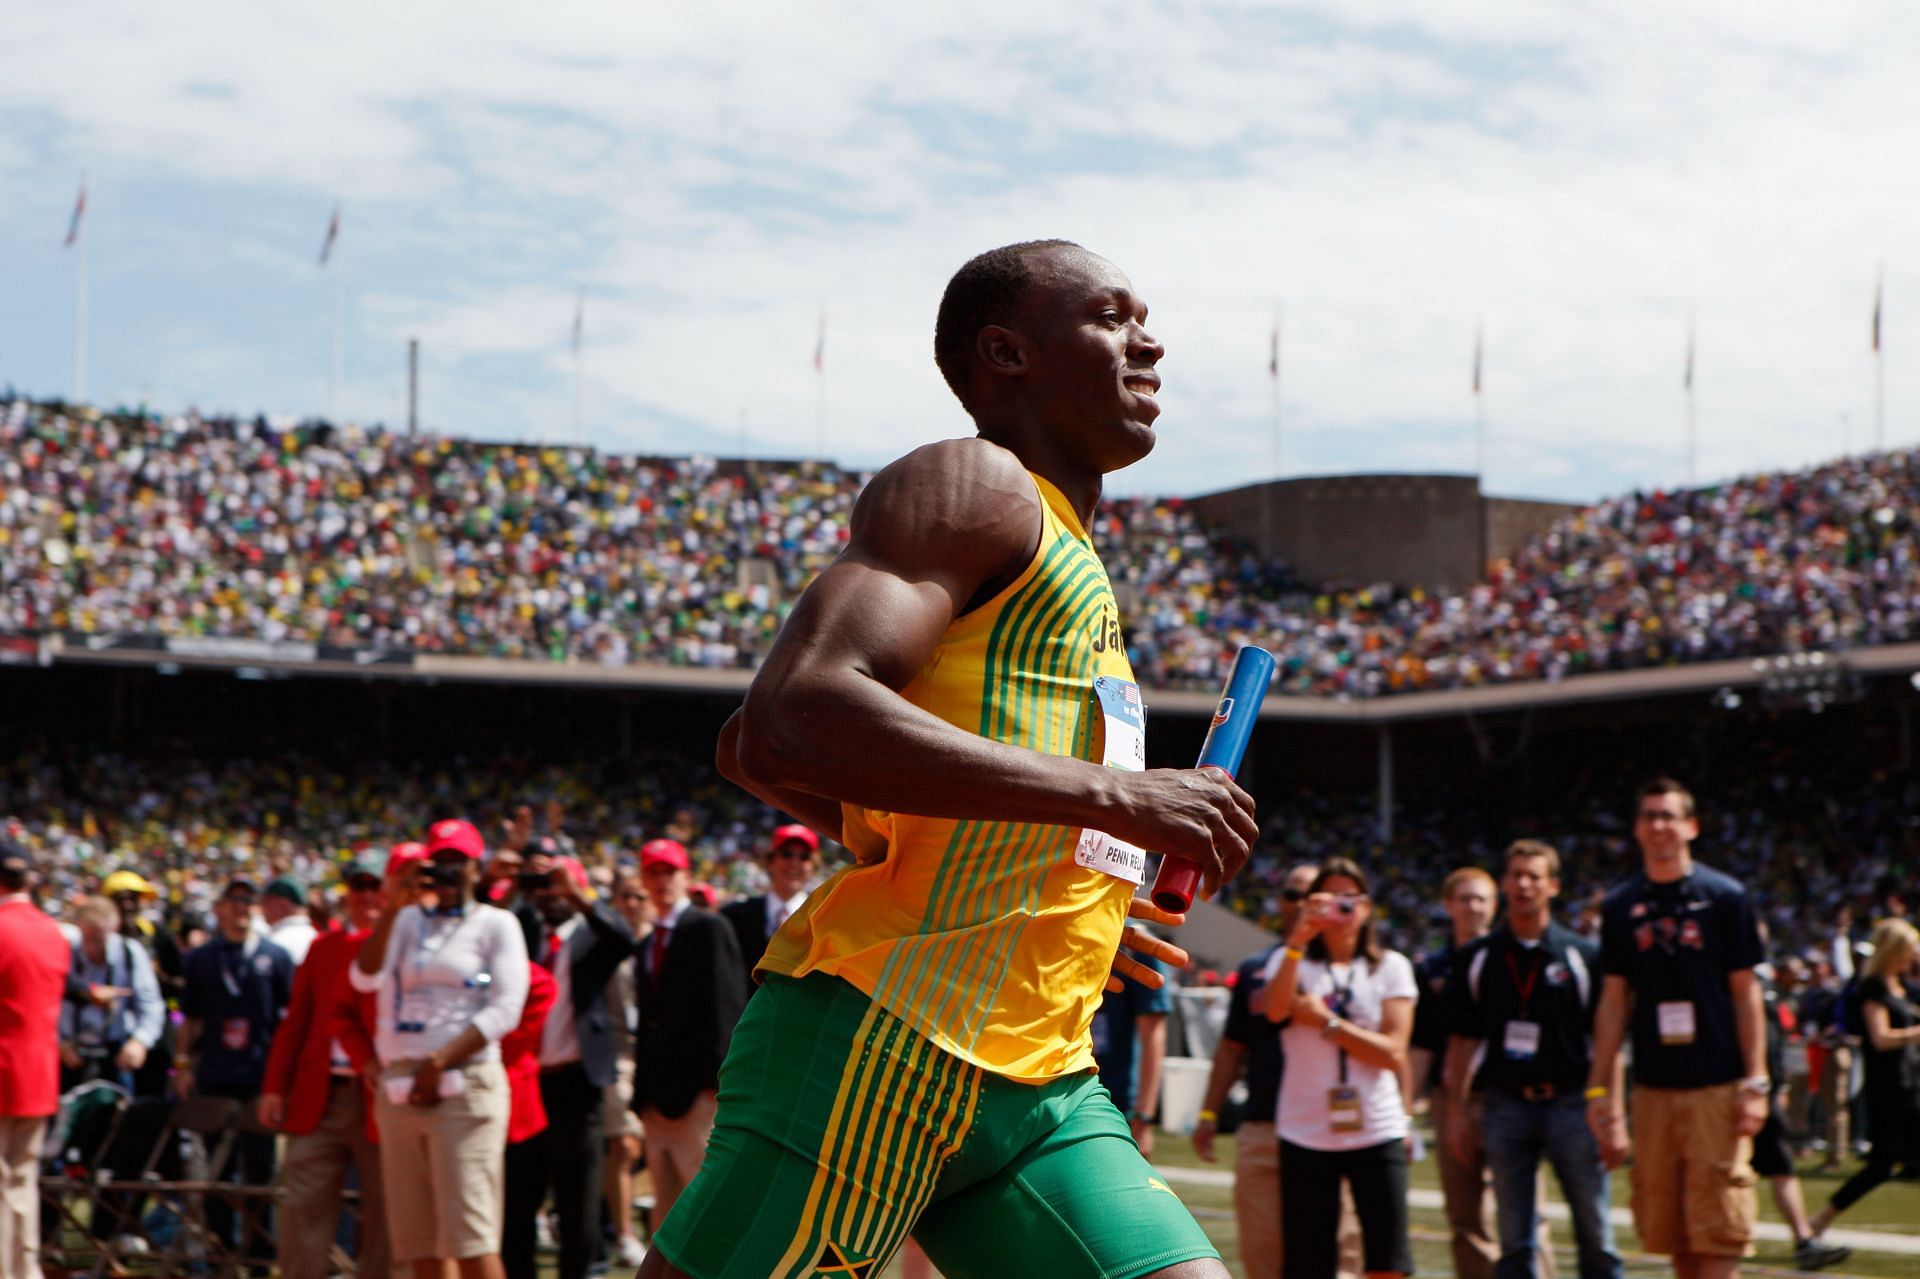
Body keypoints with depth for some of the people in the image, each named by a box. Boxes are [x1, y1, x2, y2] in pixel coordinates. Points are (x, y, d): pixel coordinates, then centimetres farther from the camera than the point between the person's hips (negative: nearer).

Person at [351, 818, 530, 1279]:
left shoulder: (496, 925, 4)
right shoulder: (407, 920, 15)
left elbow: (505, 1010, -5)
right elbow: (365, 978, -1)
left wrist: (441, 1063, -11)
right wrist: (391, 909, -9)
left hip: (466, 1083, -5)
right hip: (399, 1087, 5)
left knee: (471, 1235, -13)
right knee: (415, 1234, 6)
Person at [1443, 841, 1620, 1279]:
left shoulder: (1582, 955, 2)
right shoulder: (1479, 959, 7)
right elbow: (1463, 1040, 11)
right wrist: (1457, 1112, 6)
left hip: (1570, 1103, -2)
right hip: (1505, 1106, 2)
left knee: (1596, 1237, -1)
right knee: (1514, 1242, 5)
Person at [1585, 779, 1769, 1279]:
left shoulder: (1726, 897, 1)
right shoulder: (1620, 907, 9)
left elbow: (1746, 993, 0)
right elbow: (1613, 1003, 12)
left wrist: (1755, 1083, -6)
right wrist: (1600, 1091, 7)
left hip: (1717, 1088, -3)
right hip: (1652, 1089, 3)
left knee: (1717, 1228, -7)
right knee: (1670, 1233, 5)